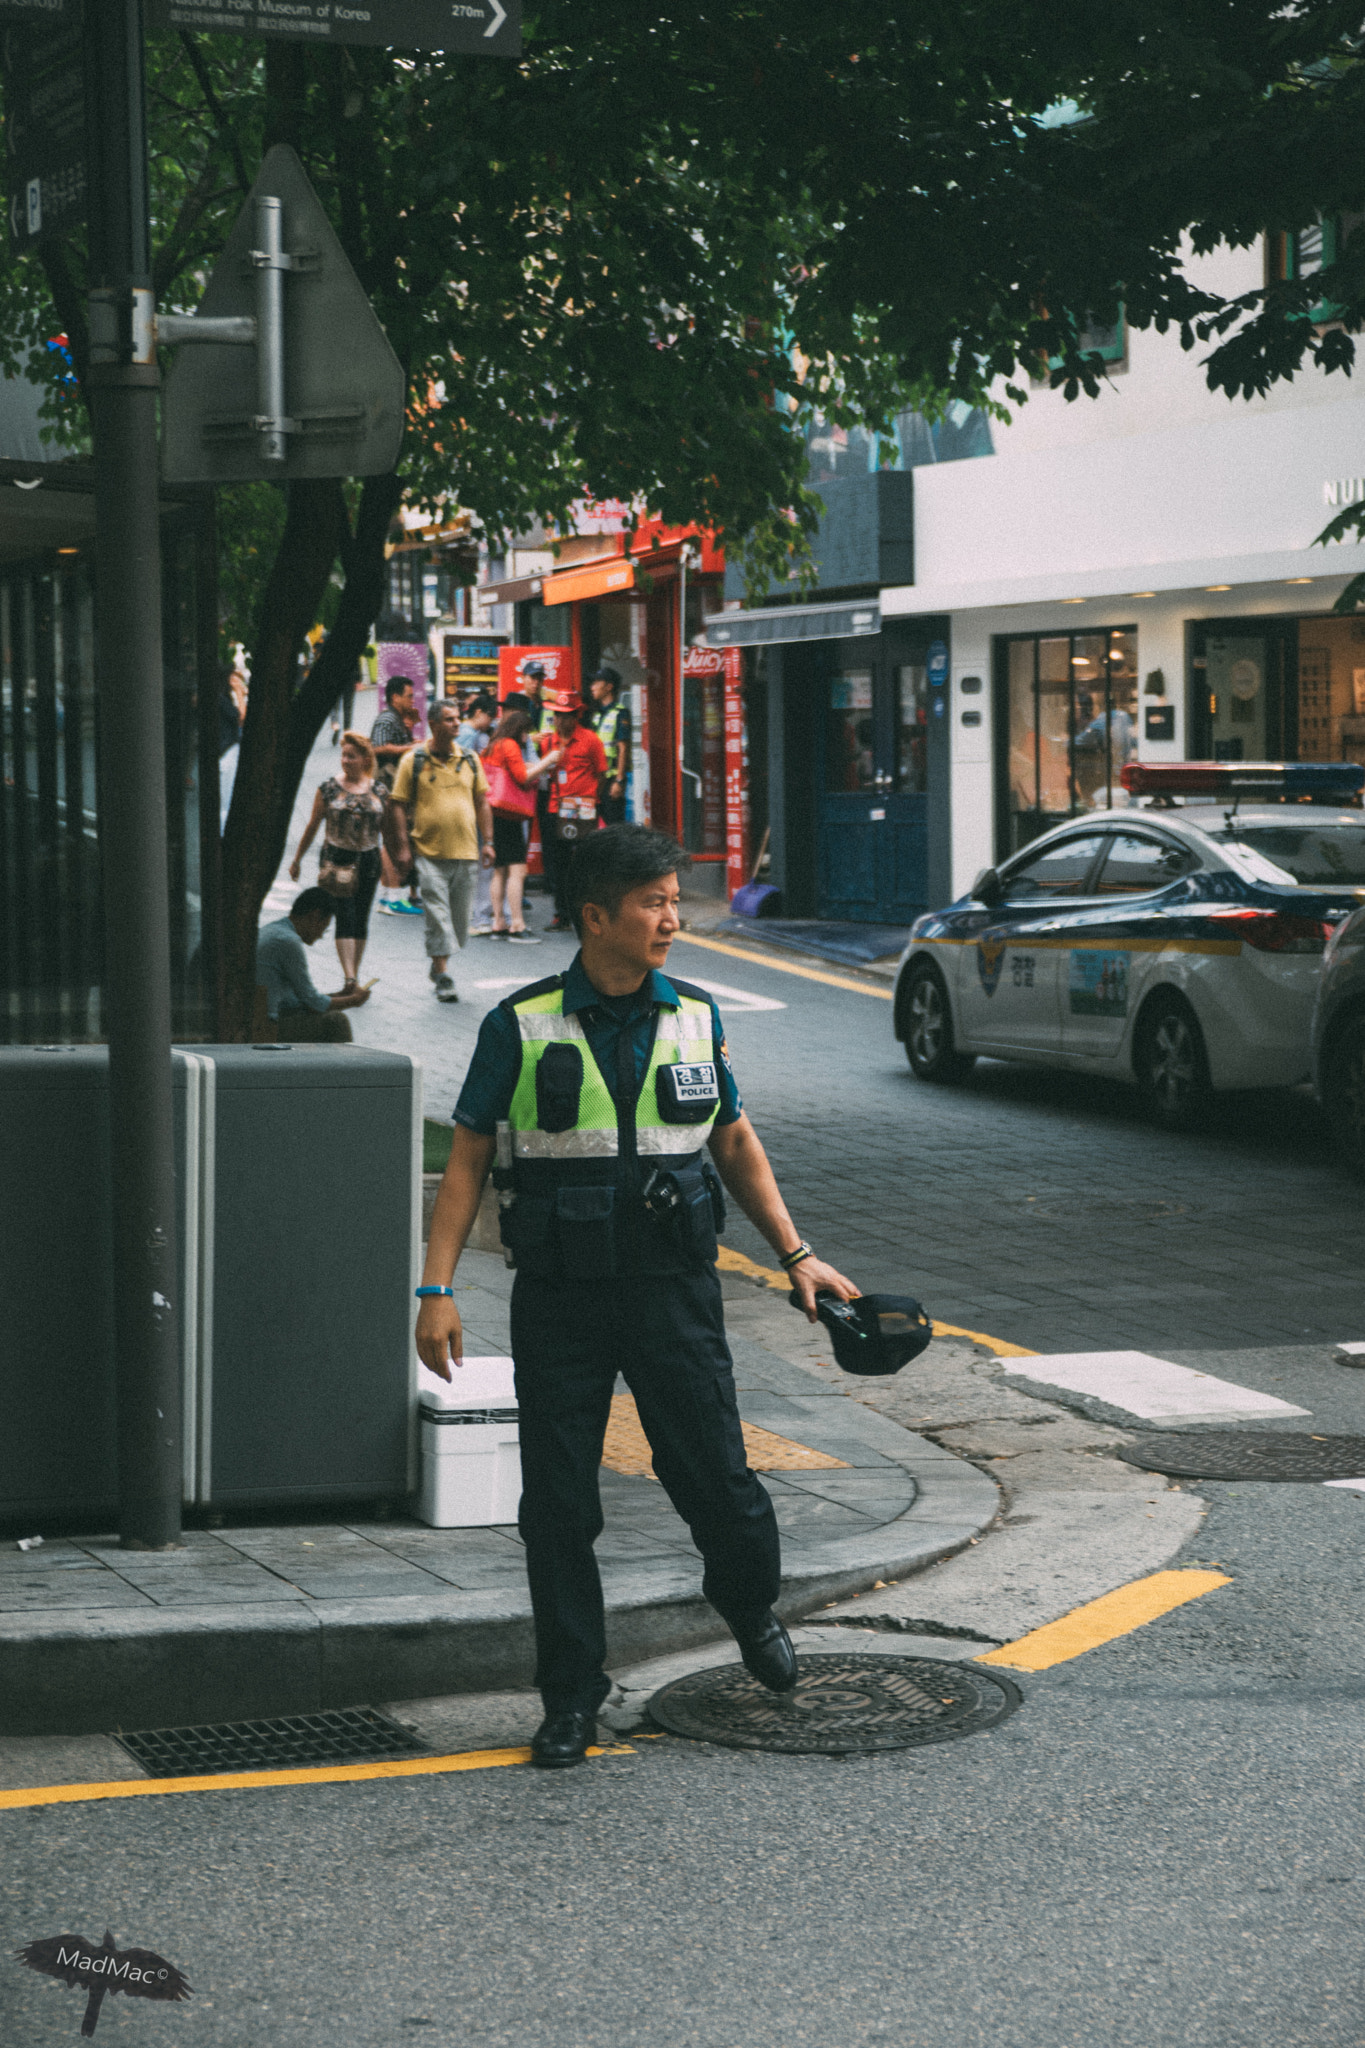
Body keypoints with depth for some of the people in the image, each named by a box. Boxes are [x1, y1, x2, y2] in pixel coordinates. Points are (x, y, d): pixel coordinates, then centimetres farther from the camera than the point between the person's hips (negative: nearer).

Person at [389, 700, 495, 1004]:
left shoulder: (470, 760, 10)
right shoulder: (413, 761, -1)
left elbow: (482, 802, 14)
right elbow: (400, 805, 0)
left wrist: (487, 842, 8)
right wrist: (403, 846, -7)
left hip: (465, 851, 4)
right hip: (429, 852, -4)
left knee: (460, 916, 9)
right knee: (438, 914, -7)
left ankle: (438, 964, 29)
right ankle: (442, 978, -4)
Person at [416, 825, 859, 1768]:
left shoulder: (695, 1017, 5)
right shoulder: (523, 1027, -3)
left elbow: (734, 1141, 16)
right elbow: (469, 1159, 1)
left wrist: (797, 1254, 10)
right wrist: (438, 1289, -6)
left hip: (674, 1290, 1)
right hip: (560, 1297, -1)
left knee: (714, 1475, 1)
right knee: (557, 1504, 2)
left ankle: (750, 1602, 34)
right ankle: (572, 1696, 16)